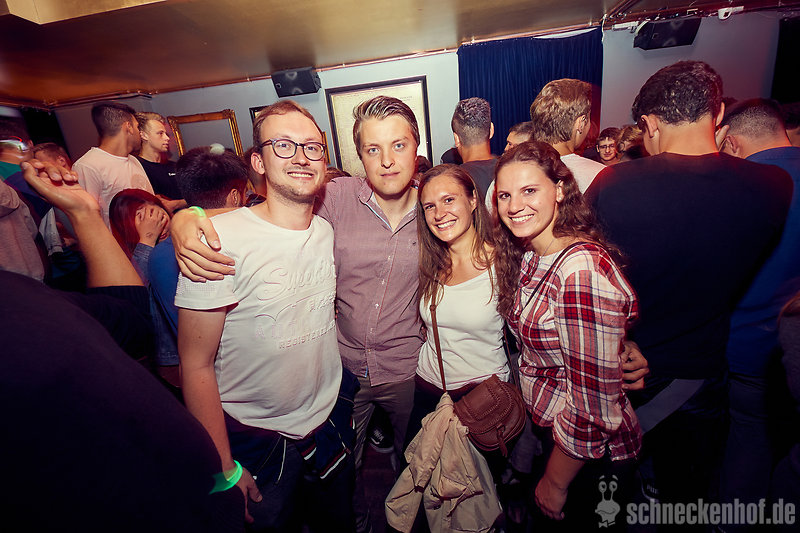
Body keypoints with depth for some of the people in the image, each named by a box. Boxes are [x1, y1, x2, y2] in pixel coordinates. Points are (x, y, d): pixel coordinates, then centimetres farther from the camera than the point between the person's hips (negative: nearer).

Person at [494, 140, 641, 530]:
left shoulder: (581, 271, -32)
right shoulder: (527, 255, -6)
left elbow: (593, 408, -27)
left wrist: (555, 483, -13)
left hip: (588, 454, -7)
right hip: (545, 424, 7)